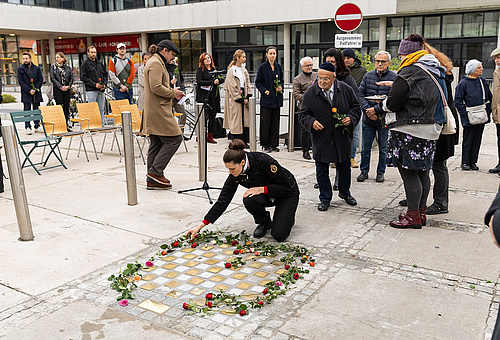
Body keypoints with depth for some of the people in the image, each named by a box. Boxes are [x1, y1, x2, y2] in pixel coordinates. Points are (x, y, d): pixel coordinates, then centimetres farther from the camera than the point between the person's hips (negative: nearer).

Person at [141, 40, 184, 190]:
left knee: (156, 144, 10)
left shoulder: (157, 62, 22)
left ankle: (152, 180, 13)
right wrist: (173, 93, -10)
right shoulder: (156, 63, -11)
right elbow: (156, 87, -22)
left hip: (153, 112, 11)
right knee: (174, 139, -7)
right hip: (159, 112, -11)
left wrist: (172, 93, 14)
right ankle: (155, 172, -4)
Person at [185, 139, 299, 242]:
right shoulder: (234, 175, -19)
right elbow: (223, 200, -14)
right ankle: (264, 222, 1)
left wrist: (261, 189, -33)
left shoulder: (264, 161, -35)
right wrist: (200, 226, -17)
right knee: (249, 200, -30)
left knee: (279, 235, -20)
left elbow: (286, 185, -26)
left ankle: (287, 217, 15)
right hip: (266, 195, 5)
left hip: (288, 194, -4)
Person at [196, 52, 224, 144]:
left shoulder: (215, 69, 17)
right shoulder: (200, 70, 1)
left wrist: (218, 80, -11)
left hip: (214, 95, 5)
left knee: (213, 115, 5)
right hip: (203, 96, -5)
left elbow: (222, 79, 12)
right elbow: (199, 81, -12)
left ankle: (210, 136, 12)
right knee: (205, 115, -10)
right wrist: (212, 82, -15)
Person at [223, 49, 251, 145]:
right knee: (237, 120, -3)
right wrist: (240, 99, -12)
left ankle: (245, 141, 11)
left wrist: (248, 97, 0)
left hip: (244, 96, 6)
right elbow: (232, 87, -11)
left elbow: (247, 83, 13)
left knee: (245, 119, 4)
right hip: (235, 99, -6)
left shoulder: (244, 70, 13)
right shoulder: (231, 70, -8)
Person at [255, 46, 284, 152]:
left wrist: (281, 87, 1)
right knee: (266, 122, -1)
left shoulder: (278, 67, 11)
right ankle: (265, 145, 9)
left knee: (275, 122, 7)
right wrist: (264, 90, -14)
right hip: (266, 98, -5)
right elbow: (258, 82, -2)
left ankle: (273, 144, 15)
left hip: (277, 99, 5)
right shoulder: (262, 67, -3)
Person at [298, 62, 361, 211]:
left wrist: (351, 118, -11)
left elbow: (355, 107, 8)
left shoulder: (345, 89, -3)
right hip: (321, 138, -1)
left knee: (344, 166, 16)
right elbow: (303, 114, 1)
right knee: (322, 170, 6)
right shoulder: (310, 93, -6)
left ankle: (345, 193, 39)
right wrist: (312, 122, -19)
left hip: (342, 138, 1)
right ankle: (325, 198, 24)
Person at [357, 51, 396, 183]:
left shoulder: (394, 77, -5)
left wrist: (376, 109, -18)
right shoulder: (367, 76, 8)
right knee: (365, 148, 9)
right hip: (368, 119, 3)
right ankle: (364, 171, 22)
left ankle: (380, 172, 22)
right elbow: (360, 94, 3)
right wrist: (367, 109, -11)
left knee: (383, 148, 8)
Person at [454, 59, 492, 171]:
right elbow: (458, 101, -8)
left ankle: (473, 162, 18)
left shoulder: (482, 81, 10)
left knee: (477, 140, 9)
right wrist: (465, 114, -14)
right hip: (469, 118, -5)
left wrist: (488, 111, 8)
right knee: (467, 140, 1)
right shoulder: (463, 83, -7)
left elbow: (489, 97, 18)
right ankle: (465, 162, 11)